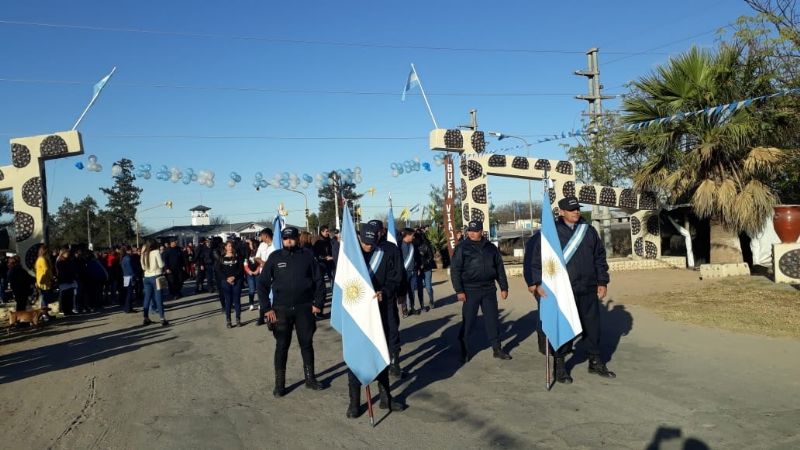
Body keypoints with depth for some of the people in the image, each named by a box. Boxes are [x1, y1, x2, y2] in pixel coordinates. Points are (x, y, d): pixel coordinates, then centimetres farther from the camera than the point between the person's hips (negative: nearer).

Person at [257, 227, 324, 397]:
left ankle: (310, 378, 23)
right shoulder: (275, 257, 0)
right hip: (281, 309, 0)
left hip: (304, 308, 1)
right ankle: (279, 383, 14)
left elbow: (319, 281, 3)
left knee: (307, 344, 10)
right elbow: (263, 283, 1)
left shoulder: (307, 256, 0)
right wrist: (267, 308, -6)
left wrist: (318, 303, -4)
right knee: (282, 346, 5)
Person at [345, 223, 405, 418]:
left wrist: (384, 293, -20)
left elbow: (394, 281, 0)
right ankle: (354, 402, 12)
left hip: (378, 313, 2)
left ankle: (385, 397, 26)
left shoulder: (384, 257, 1)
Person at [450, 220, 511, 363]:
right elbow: (455, 270, -6)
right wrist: (459, 291, -12)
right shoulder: (462, 248, -4)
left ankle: (497, 349, 18)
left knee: (492, 319, 7)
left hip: (489, 289, 3)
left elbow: (500, 268, 12)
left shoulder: (491, 247, 6)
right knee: (468, 321, 1)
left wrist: (504, 287, 8)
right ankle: (464, 351, 13)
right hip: (470, 290, -3)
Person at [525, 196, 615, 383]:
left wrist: (602, 282, 10)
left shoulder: (589, 230, 7)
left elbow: (600, 257, 13)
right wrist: (536, 282, -15)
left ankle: (595, 362, 30)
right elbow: (534, 257, -8)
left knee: (592, 325, 13)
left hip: (588, 290, 4)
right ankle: (559, 366, 15)